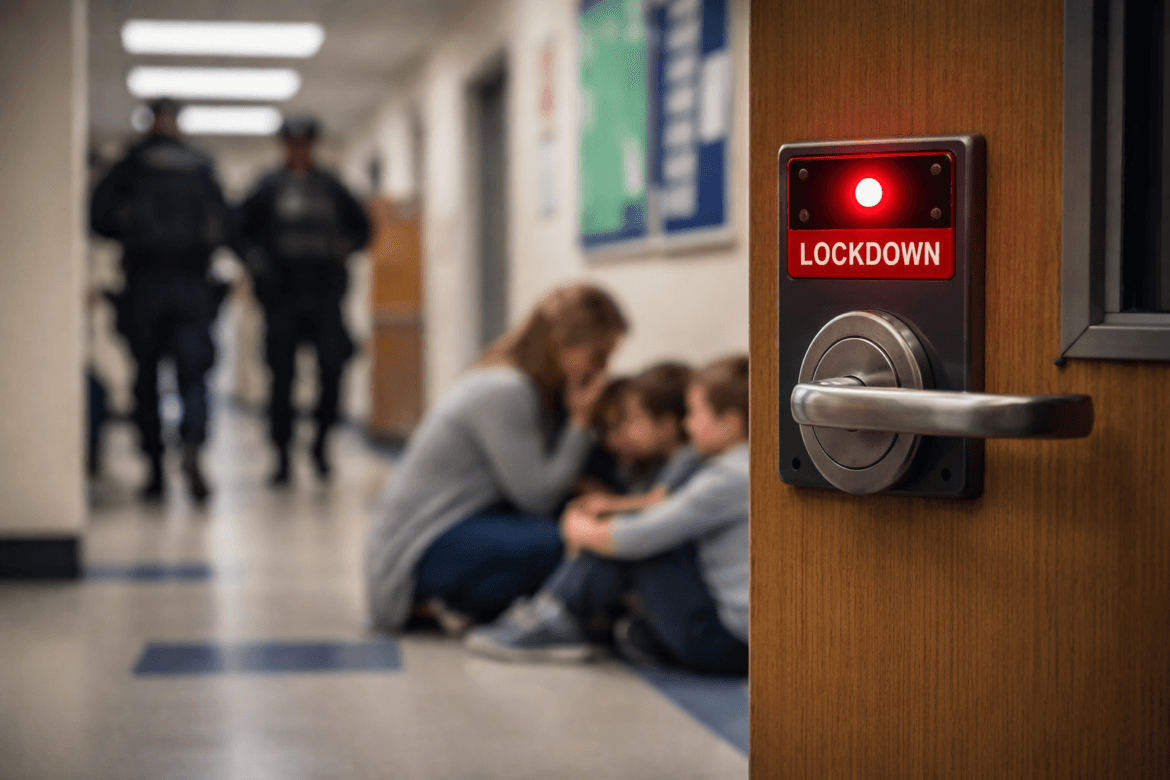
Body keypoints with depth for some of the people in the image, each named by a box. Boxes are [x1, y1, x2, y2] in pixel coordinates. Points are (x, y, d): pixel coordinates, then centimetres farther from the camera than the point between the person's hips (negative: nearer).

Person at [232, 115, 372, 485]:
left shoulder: (331, 187, 13)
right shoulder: (268, 188, 8)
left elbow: (361, 226, 21)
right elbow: (239, 231, 7)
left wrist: (346, 246, 1)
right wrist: (255, 261, -9)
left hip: (324, 291, 1)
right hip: (282, 293, -1)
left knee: (333, 366, -12)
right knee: (282, 375, 0)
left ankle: (321, 441, 7)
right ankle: (282, 457, 8)